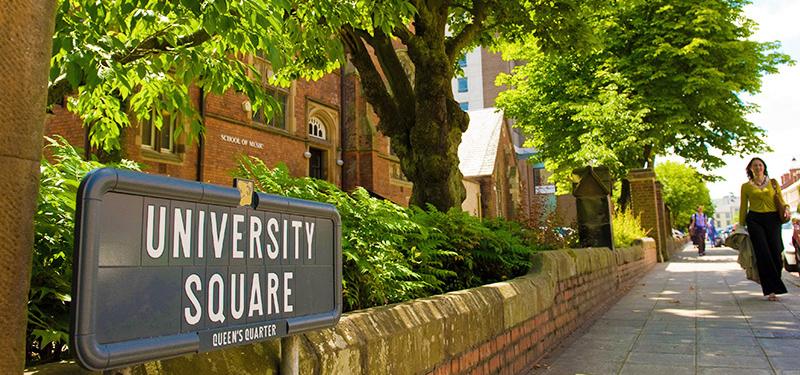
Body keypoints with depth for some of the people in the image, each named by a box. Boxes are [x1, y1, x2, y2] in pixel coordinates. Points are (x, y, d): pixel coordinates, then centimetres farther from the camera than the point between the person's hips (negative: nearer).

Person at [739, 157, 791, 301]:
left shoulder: (773, 183, 13)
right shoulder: (746, 186, 10)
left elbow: (780, 200, 9)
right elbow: (743, 207, 10)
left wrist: (786, 208, -14)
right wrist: (741, 226, 6)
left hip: (772, 219, 1)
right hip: (755, 220, -1)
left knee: (776, 253, -7)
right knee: (763, 254, -9)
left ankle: (772, 287, 13)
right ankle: (771, 290, -8)